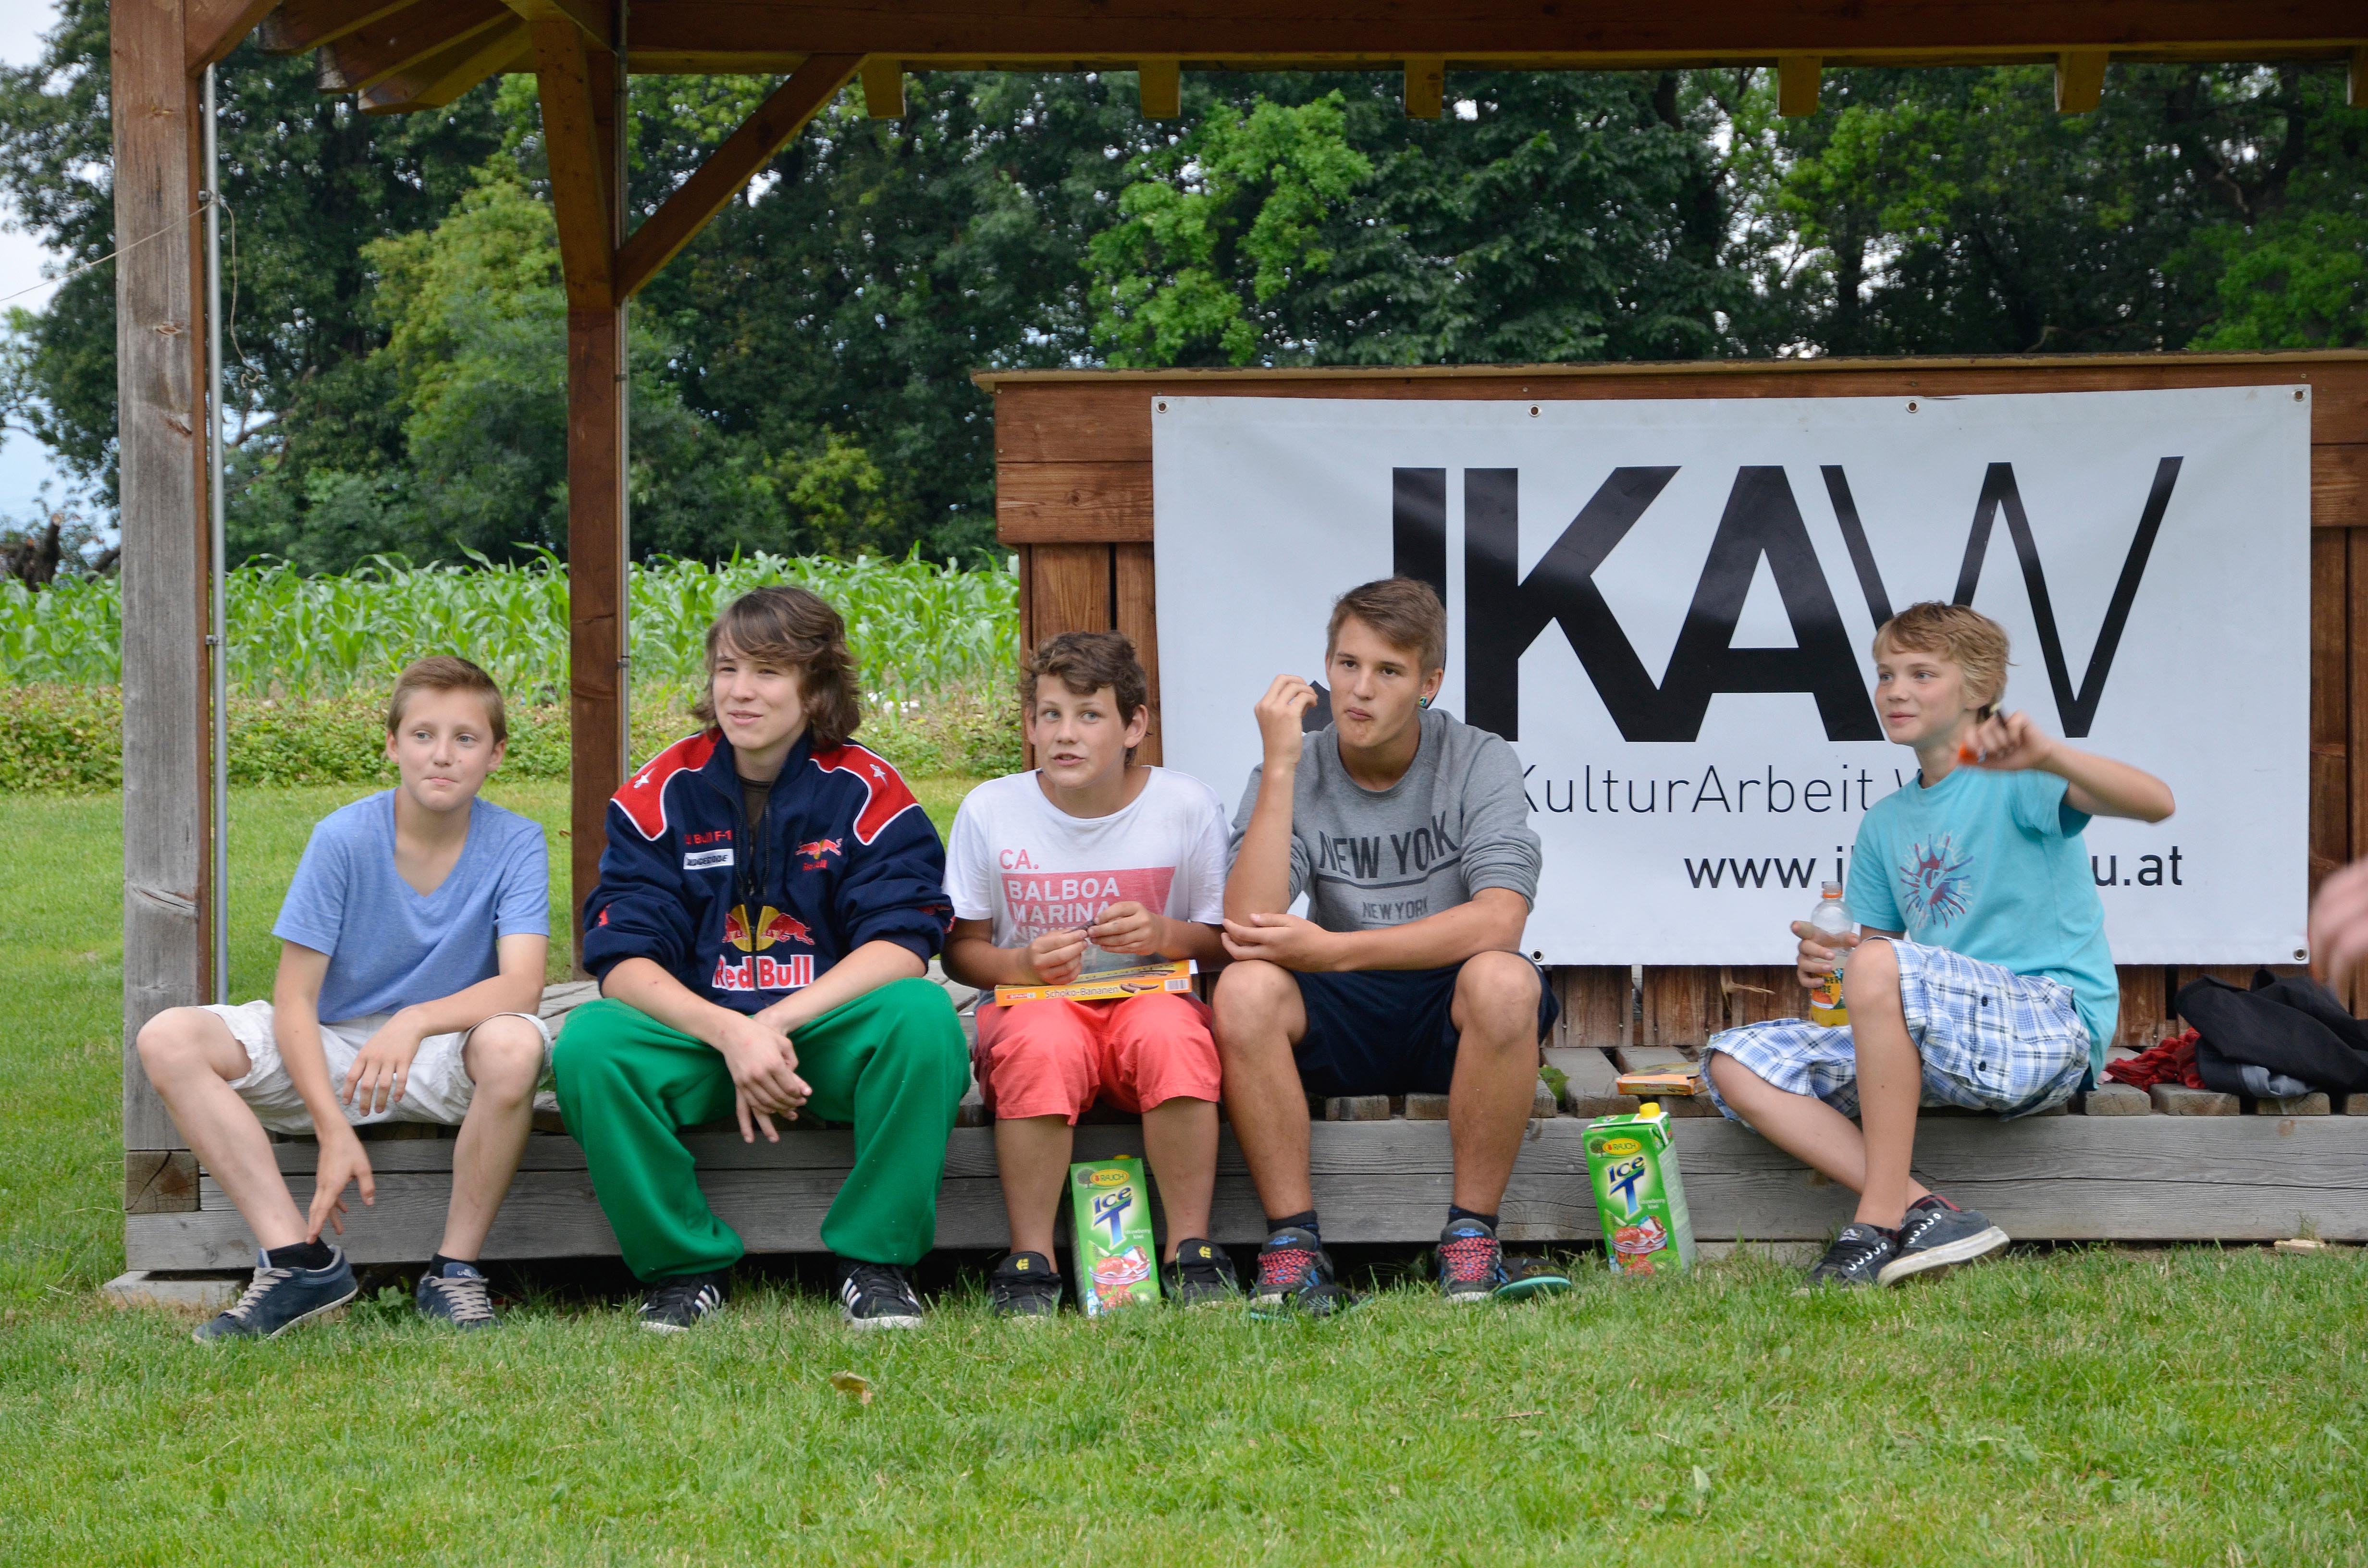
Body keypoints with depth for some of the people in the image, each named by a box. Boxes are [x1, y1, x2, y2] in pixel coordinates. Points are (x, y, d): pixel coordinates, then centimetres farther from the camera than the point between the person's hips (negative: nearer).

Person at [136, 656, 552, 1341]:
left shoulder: (514, 843, -10)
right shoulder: (343, 838, -10)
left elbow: (522, 985, -22)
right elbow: (294, 998, -11)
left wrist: (416, 1021, -41)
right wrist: (334, 1130, -24)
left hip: (441, 1055, -2)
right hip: (328, 1053, 2)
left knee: (515, 1043, -37)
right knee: (168, 1039, -21)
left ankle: (455, 1270, -18)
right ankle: (302, 1259, -22)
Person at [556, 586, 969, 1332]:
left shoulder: (865, 791, -3)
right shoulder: (663, 793, -2)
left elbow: (901, 946, -12)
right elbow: (622, 959, -9)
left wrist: (775, 1027, -24)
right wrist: (730, 1033, -26)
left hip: (829, 1033, -1)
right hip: (696, 1031, 1)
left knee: (924, 1016, -31)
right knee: (589, 1042, -29)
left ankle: (876, 1259, -15)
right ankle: (685, 1265, -12)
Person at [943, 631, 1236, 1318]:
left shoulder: (1187, 805, -1)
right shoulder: (990, 810, -1)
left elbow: (1228, 941, 3)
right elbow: (960, 948, 4)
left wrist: (1167, 936, -19)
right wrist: (1021, 964, -18)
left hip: (1149, 1000, 0)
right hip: (1030, 1004, 0)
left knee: (1170, 1032, -36)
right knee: (1044, 1042, -37)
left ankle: (1192, 1251, -23)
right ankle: (1030, 1262, -26)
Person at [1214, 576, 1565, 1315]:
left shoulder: (1478, 762, -6)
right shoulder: (1292, 775, -2)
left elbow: (1499, 921, -22)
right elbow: (1249, 927, -18)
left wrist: (1333, 949, -27)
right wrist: (1281, 768, -22)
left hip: (1454, 1017, -1)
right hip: (1338, 1021, 2)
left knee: (1504, 979, -35)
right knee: (1244, 988, -29)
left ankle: (1470, 1241, -22)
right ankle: (1293, 1247, -23)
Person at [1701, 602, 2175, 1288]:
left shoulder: (2013, 773, -4)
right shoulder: (1886, 823, 19)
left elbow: (2154, 802, -21)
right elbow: (1869, 942, 23)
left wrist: (2049, 757, -39)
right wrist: (1829, 962, -2)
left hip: (2055, 1029, -8)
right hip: (1949, 1048, 8)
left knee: (1882, 967, -34)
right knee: (1737, 1063, -8)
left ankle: (1880, 1222, -27)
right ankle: (1925, 1215, -21)